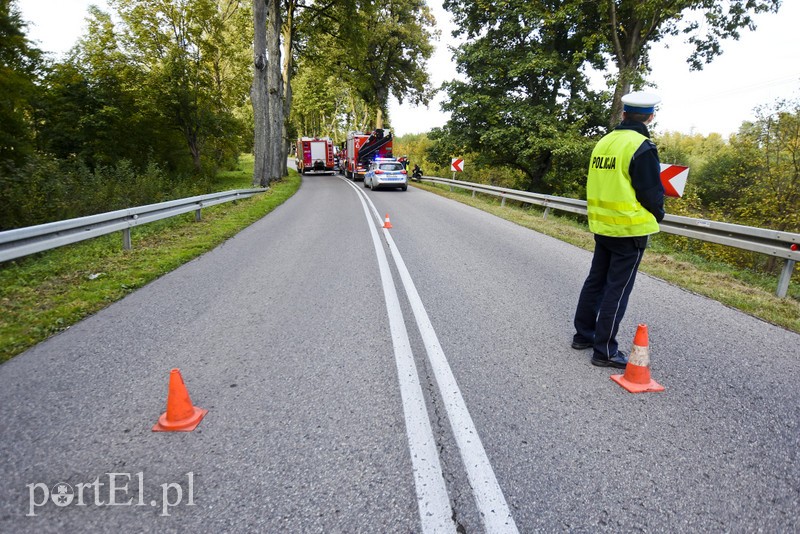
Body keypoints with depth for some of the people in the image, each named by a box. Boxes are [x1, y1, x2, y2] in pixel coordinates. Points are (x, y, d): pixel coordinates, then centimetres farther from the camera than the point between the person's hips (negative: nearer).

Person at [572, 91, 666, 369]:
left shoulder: (603, 142, 7)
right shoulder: (642, 147, -14)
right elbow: (651, 192, -12)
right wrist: (657, 215, 7)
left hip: (602, 226, 7)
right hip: (630, 229, -7)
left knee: (596, 281, 17)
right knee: (617, 290, -1)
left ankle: (583, 334, 26)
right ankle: (605, 351, 6)